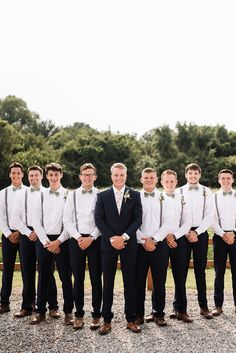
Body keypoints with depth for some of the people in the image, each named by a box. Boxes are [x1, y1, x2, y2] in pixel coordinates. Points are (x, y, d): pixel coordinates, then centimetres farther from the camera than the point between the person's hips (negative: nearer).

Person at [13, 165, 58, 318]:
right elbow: (17, 217, 7)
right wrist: (28, 233, -4)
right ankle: (27, 306, 18)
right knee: (28, 272, 7)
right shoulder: (22, 194, 9)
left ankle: (53, 307, 9)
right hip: (26, 235, 3)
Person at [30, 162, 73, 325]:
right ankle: (40, 311, 19)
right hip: (44, 240, 2)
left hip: (62, 240, -2)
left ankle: (68, 311, 13)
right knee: (43, 276, 8)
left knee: (66, 277, 2)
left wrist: (58, 241, -11)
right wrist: (46, 242, -6)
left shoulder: (68, 195, -2)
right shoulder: (41, 195, 6)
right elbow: (36, 222, 3)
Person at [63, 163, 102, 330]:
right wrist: (78, 237, -6)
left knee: (96, 278, 3)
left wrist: (91, 238, -10)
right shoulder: (72, 195, 7)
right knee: (78, 278, 7)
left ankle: (96, 314, 14)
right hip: (77, 240, 2)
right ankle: (79, 314, 17)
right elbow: (67, 219, 4)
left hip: (95, 240, -2)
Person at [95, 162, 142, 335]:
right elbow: (99, 219, -1)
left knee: (130, 282, 6)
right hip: (108, 243, 0)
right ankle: (107, 320, 15)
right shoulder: (103, 195, 5)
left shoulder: (134, 195, 4)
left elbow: (138, 219, -2)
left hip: (128, 243, 0)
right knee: (108, 283, 5)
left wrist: (124, 237, -13)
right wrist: (111, 238, -12)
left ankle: (131, 319, 17)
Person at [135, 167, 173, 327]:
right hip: (139, 245, 0)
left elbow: (168, 222, -1)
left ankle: (158, 313, 19)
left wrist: (154, 239, -10)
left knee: (159, 282, 6)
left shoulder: (163, 198, 5)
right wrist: (144, 241, -9)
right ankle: (139, 314, 17)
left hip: (159, 245, 0)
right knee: (139, 281, 4)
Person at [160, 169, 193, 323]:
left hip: (179, 240, 1)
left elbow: (187, 223, 2)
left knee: (180, 277, 5)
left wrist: (174, 235, -10)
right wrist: (165, 236, -11)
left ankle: (181, 310, 17)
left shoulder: (183, 199, 6)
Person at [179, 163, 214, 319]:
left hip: (201, 233, 0)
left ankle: (204, 306, 14)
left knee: (200, 271, 5)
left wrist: (196, 232, -9)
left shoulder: (207, 192, 4)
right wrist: (186, 233, -8)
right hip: (183, 234, 0)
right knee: (182, 270, 2)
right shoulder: (179, 192, 3)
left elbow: (210, 216, -1)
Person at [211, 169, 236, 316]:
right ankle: (218, 305, 9)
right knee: (219, 273, 3)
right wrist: (223, 235, -9)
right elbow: (212, 219, 0)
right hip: (220, 237, 0)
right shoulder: (214, 197, 5)